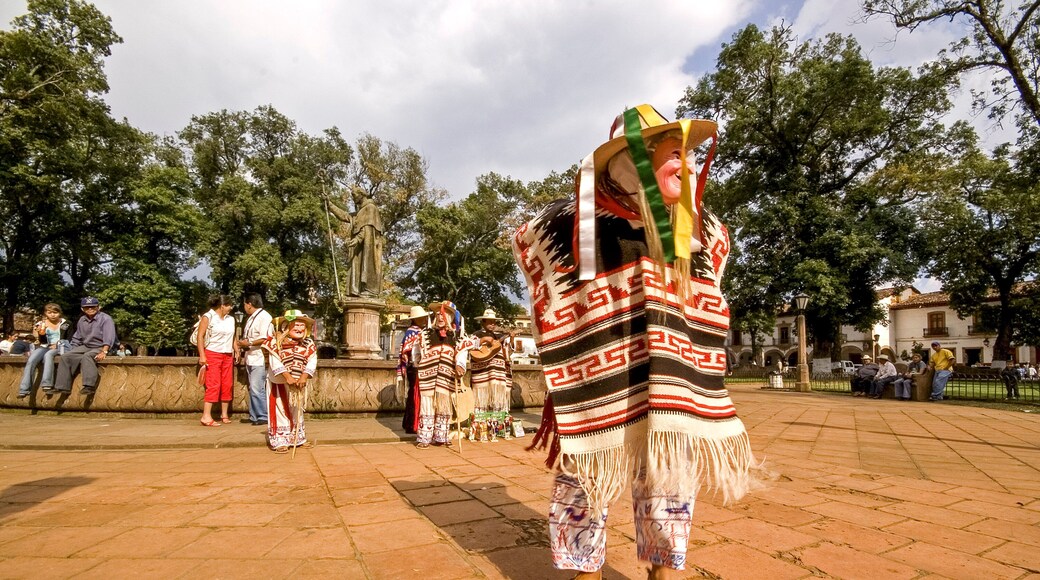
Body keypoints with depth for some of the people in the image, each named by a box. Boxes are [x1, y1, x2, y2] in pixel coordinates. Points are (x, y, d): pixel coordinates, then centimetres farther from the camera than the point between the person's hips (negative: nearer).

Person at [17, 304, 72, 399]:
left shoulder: (65, 324, 4)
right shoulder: (41, 324, 9)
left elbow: (69, 339, 5)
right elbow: (42, 342, 7)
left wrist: (58, 344, -11)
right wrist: (41, 334, -13)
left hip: (61, 347, -3)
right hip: (46, 347, 3)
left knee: (48, 355, -36)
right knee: (31, 360, -26)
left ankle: (47, 385, -41)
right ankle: (24, 389, -27)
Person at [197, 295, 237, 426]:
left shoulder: (231, 319, 11)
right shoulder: (208, 317, -4)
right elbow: (200, 336, -7)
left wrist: (236, 351, 9)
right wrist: (202, 355, -13)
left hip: (228, 356, 6)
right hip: (212, 355, -6)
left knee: (227, 385, 6)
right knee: (213, 385, -10)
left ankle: (224, 414, 15)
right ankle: (206, 417, -9)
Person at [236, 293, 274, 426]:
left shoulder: (264, 317, -13)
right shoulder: (251, 318, 16)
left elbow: (266, 339, -19)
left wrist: (249, 343, -16)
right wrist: (243, 344, 10)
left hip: (260, 359, -10)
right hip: (251, 358, 10)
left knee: (257, 389, -10)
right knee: (253, 389, 14)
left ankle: (263, 417, -1)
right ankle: (254, 416, 22)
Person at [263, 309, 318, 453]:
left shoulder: (308, 344, -5)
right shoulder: (276, 342, -15)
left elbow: (312, 362, -13)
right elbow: (275, 362, -23)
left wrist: (304, 377, -27)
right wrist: (288, 377, -30)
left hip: (299, 383, 4)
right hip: (279, 382, -4)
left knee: (297, 411, 15)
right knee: (281, 410, -2)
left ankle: (299, 439, 26)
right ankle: (279, 442, 5)